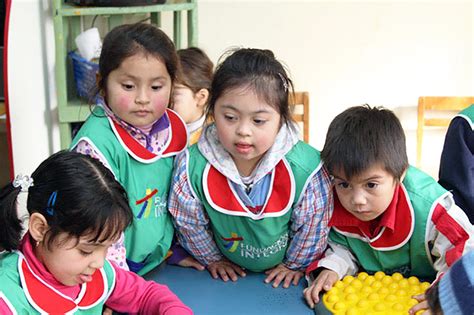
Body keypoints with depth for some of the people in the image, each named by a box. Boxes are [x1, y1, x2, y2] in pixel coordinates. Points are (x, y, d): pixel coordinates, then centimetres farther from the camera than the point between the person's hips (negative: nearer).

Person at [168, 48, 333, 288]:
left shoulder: (305, 167, -24)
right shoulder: (192, 165, -21)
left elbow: (312, 226, -7)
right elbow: (189, 222, -3)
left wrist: (294, 265, 3)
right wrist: (212, 259, 7)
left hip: (281, 273, 1)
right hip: (228, 273, -1)